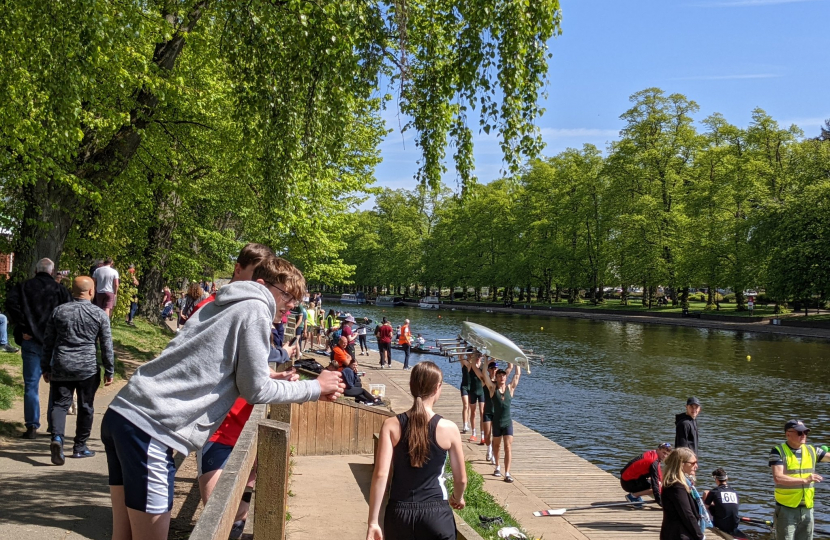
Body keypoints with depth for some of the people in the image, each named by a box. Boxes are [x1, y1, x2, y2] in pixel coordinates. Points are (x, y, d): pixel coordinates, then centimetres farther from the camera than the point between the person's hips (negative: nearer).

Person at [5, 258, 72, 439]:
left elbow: (11, 303, -12)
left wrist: (22, 328, -11)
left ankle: (32, 426, -2)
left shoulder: (24, 287, 5)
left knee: (31, 385, 3)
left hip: (31, 341, 0)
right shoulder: (60, 289, 2)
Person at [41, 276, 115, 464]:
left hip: (61, 366, 2)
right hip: (88, 368, -2)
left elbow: (48, 341, 9)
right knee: (85, 407, 10)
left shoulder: (59, 311, 4)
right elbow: (106, 345, -1)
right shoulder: (99, 315, -3)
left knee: (60, 404, 5)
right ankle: (80, 447, 18)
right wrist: (109, 371, 7)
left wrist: (45, 367, 18)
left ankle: (57, 437, -20)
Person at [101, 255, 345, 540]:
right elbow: (255, 390, -4)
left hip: (123, 413, 10)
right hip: (149, 427, -10)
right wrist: (316, 388, 7)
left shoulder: (226, 305, 23)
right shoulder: (255, 309, -4)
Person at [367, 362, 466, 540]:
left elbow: (381, 475, -12)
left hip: (399, 512, 2)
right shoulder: (448, 428, -6)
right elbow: (461, 479, 4)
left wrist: (373, 521, -8)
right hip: (436, 513, -2)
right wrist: (457, 498, 25)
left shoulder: (391, 425, -5)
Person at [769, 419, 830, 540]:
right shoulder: (778, 451, -10)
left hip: (807, 509, 5)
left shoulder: (811, 450, 7)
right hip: (786, 509, -5)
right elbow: (777, 478, -21)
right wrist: (805, 480, -26)